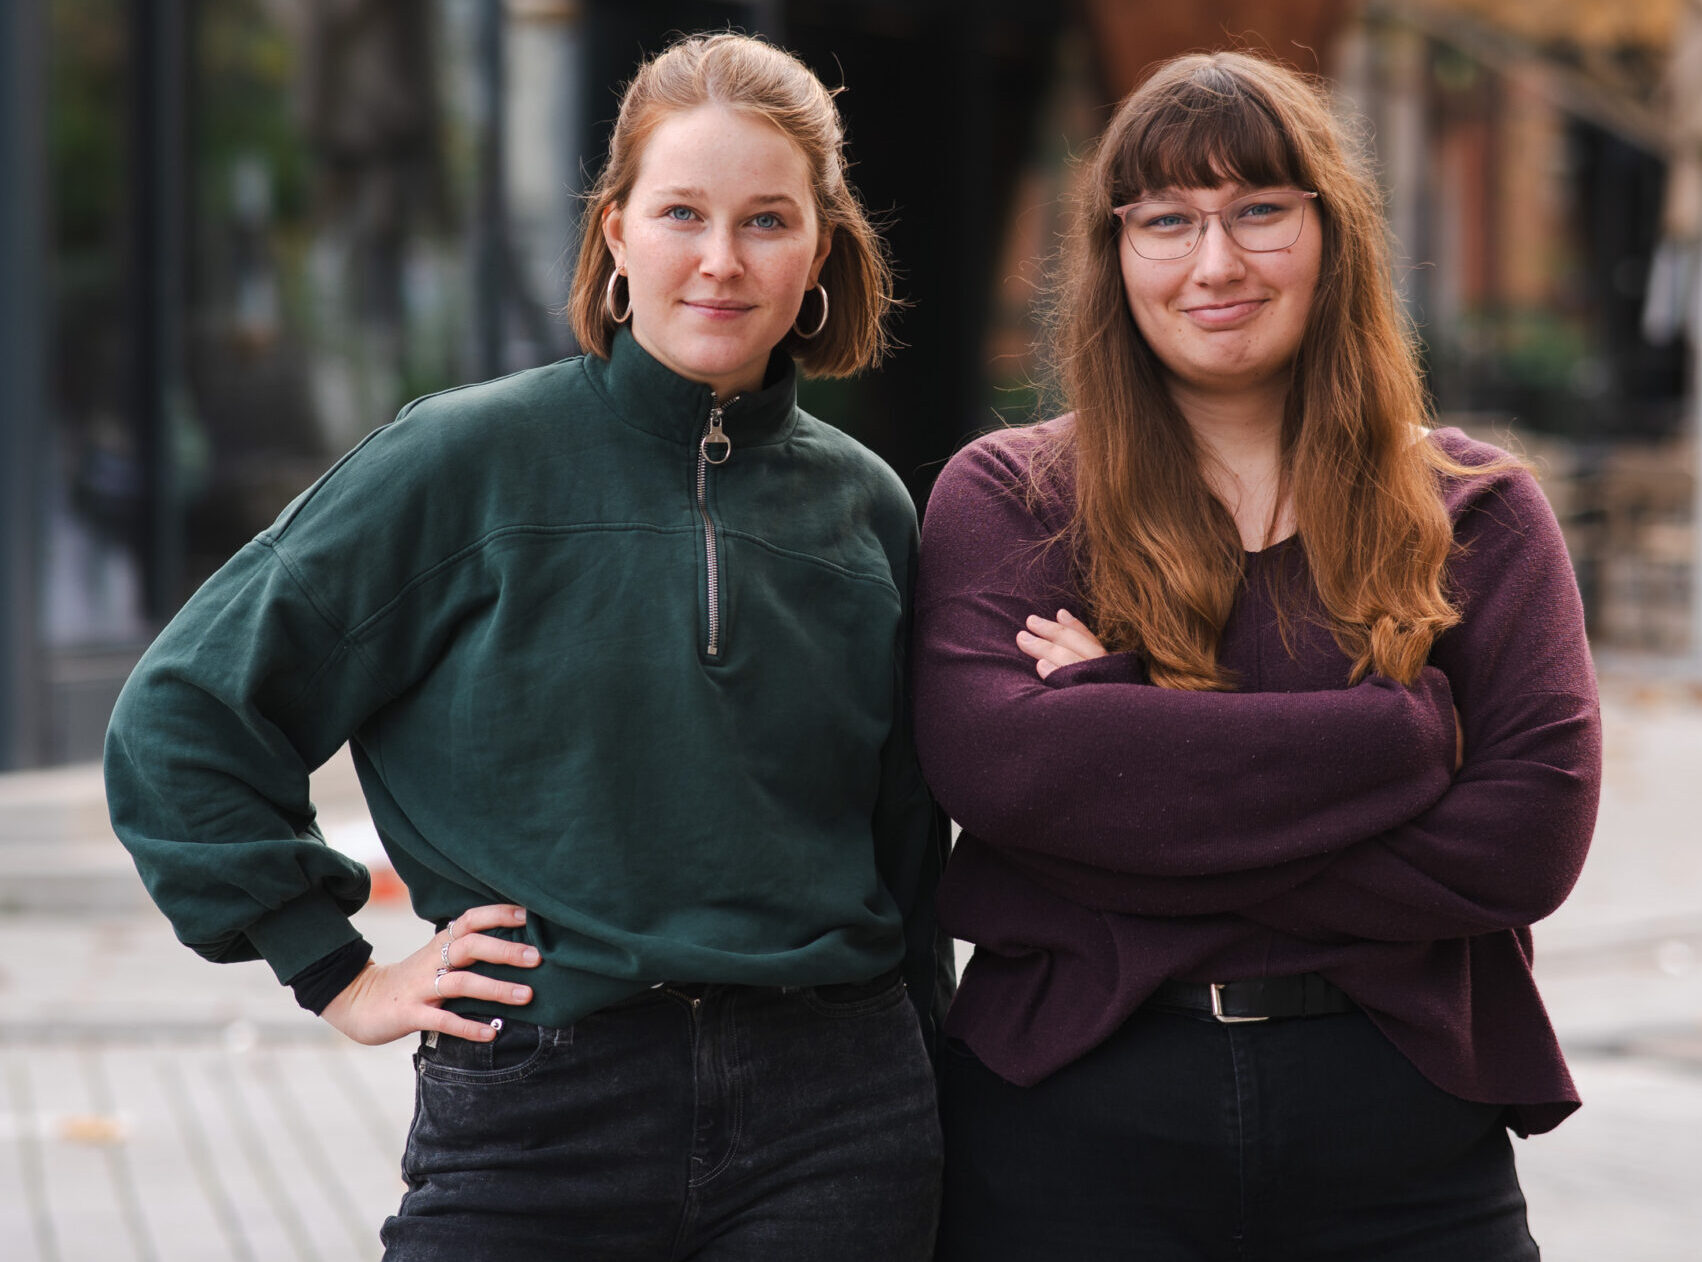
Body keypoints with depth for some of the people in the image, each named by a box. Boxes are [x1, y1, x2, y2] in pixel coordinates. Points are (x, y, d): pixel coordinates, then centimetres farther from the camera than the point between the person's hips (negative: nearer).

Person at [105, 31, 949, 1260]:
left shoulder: (865, 506, 8)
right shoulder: (467, 461, -3)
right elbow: (183, 718, -1)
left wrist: (916, 1100, 17)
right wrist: (338, 973, -2)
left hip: (831, 1128, 3)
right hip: (536, 1114, -3)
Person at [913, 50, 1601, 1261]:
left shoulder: (1475, 513, 6)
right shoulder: (1004, 499, 3)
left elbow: (1532, 834, -7)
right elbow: (994, 758, -16)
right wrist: (1394, 738, -16)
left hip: (1402, 1155, 1)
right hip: (1067, 1131, -1)